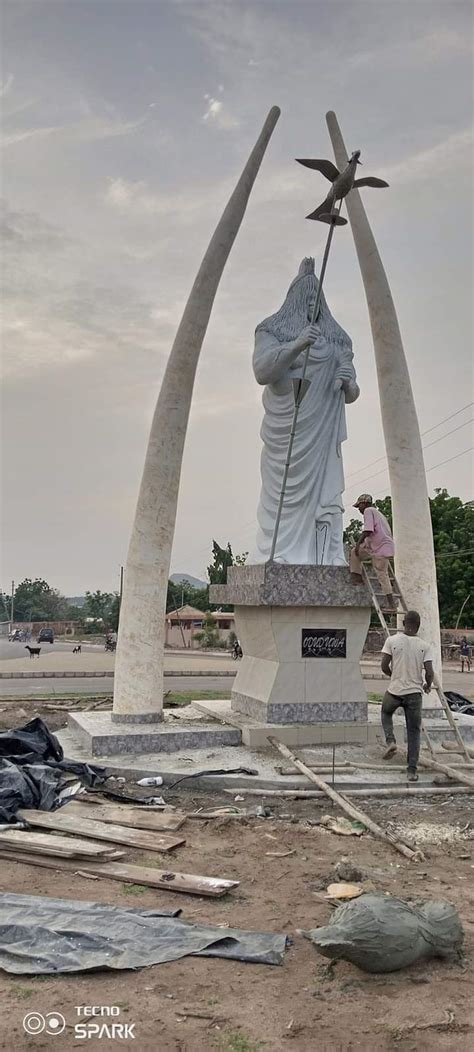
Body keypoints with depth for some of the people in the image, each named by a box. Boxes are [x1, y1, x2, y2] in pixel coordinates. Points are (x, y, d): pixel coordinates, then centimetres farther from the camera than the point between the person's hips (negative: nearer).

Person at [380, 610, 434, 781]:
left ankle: (390, 741, 7)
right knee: (414, 732, 11)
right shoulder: (425, 645, -5)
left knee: (386, 713, 30)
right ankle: (412, 770, 9)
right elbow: (429, 673, -8)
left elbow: (384, 667, -6)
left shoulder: (392, 640, -7)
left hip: (395, 691, 0)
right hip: (414, 693, 0)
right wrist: (427, 686, 13)